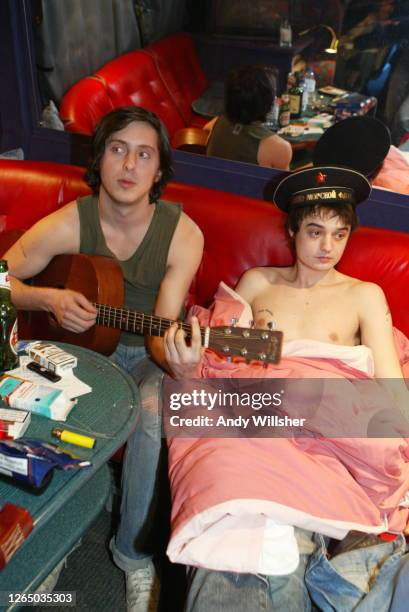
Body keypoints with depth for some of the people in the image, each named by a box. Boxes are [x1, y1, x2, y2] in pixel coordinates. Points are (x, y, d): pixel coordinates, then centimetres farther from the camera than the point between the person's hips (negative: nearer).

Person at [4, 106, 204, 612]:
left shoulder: (182, 235, -16)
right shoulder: (68, 224, -13)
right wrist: (49, 299, -22)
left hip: (147, 353, -1)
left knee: (152, 412, -31)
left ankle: (134, 554, -6)